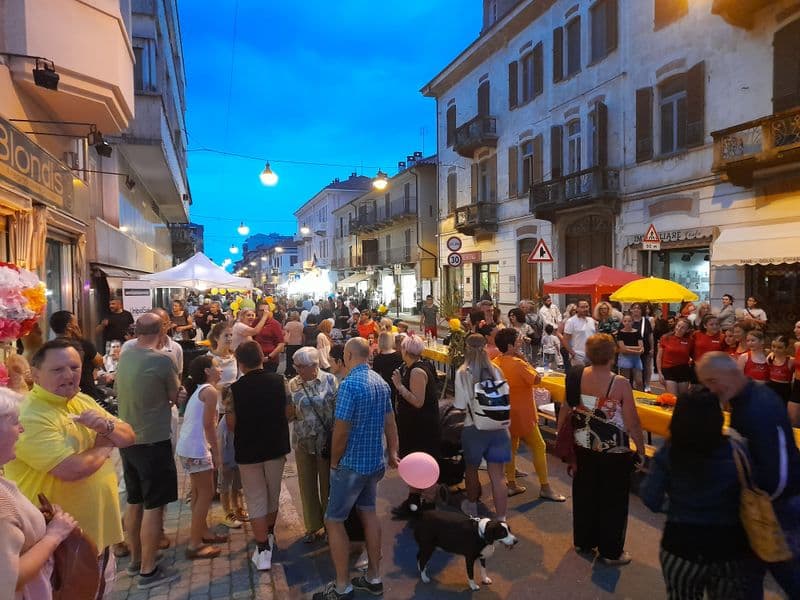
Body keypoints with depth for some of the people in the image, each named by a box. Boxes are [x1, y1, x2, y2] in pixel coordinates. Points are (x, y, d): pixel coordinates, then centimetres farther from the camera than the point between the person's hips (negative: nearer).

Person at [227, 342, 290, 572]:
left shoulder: (236, 388, -17)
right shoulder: (279, 381, -10)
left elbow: (232, 425, -10)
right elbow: (286, 412, 0)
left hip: (248, 451, -3)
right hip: (276, 447, 3)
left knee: (256, 499, 8)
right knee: (273, 494, 21)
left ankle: (263, 551, 8)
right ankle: (269, 536, 40)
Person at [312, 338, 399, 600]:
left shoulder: (349, 384, -22)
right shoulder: (381, 382, 3)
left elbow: (341, 430, -21)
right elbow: (390, 422, 10)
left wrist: (334, 462, -6)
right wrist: (392, 453, 20)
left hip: (352, 464, -8)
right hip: (375, 461, 8)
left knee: (334, 520, 5)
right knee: (368, 513, 18)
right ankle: (374, 578, 28)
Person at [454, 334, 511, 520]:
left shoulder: (462, 373, -12)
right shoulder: (495, 370, -4)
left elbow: (460, 405, -10)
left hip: (474, 428, -2)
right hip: (498, 427, 2)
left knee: (471, 469, 22)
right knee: (497, 475, 8)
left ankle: (472, 507, 42)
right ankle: (501, 519, 12)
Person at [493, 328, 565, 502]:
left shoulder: (495, 363, -1)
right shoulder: (518, 364, -23)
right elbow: (536, 379, -15)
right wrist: (524, 359, -12)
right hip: (521, 414, -7)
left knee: (511, 447, 18)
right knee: (539, 447, 6)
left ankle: (511, 484, 26)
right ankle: (545, 488, 14)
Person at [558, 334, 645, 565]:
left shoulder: (577, 376, -10)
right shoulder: (620, 383, -21)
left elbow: (565, 410, -1)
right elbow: (632, 422, -16)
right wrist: (641, 450, -3)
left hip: (583, 447, 4)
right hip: (614, 451, -4)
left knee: (584, 494, 20)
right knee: (612, 499, 13)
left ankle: (583, 541, 36)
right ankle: (611, 552, 26)